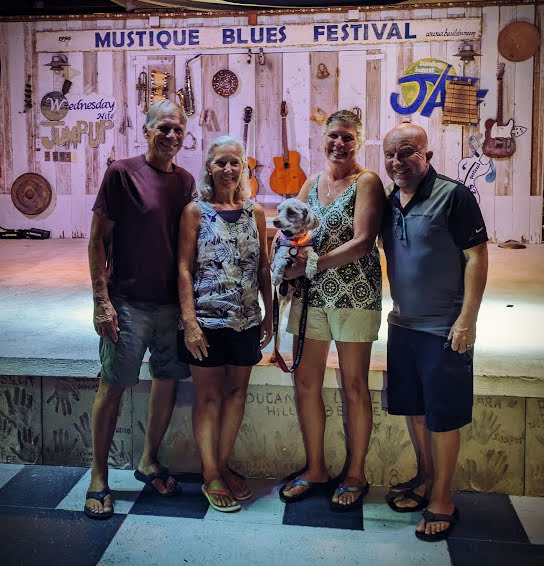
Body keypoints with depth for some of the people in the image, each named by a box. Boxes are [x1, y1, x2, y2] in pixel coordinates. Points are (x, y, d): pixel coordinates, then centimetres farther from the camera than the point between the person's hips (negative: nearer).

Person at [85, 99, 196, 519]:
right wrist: (102, 300, -12)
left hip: (173, 302, 5)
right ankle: (99, 479, 16)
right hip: (128, 303, -5)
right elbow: (98, 239, -6)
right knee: (113, 386, 1)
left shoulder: (186, 181, 9)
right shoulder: (123, 173, -6)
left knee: (169, 380, 11)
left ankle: (149, 461, 30)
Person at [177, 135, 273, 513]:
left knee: (237, 391, 11)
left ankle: (224, 464, 28)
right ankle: (211, 476, 17)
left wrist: (269, 315, 8)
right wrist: (190, 320, -13)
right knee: (209, 396, 6)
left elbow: (264, 268, 10)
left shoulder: (255, 212, 6)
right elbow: (184, 269, -6)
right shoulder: (196, 211, -3)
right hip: (207, 320, -4)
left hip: (246, 321, 4)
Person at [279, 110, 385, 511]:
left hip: (354, 294, -5)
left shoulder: (367, 182, -5)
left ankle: (355, 475, 20)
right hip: (311, 295, 6)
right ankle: (315, 470, 24)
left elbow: (362, 242, -16)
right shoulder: (312, 182, 14)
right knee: (305, 383, 7)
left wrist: (312, 264, -19)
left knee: (354, 387, 4)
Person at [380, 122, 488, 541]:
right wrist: (396, 307, 14)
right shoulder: (389, 201, 8)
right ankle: (425, 480, 36)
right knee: (414, 409, 17)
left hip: (444, 329, -6)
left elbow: (476, 257, -13)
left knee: (443, 417, 3)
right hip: (402, 324, 7)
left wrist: (467, 319, -17)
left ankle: (442, 500, 19)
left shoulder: (453, 196, -12)